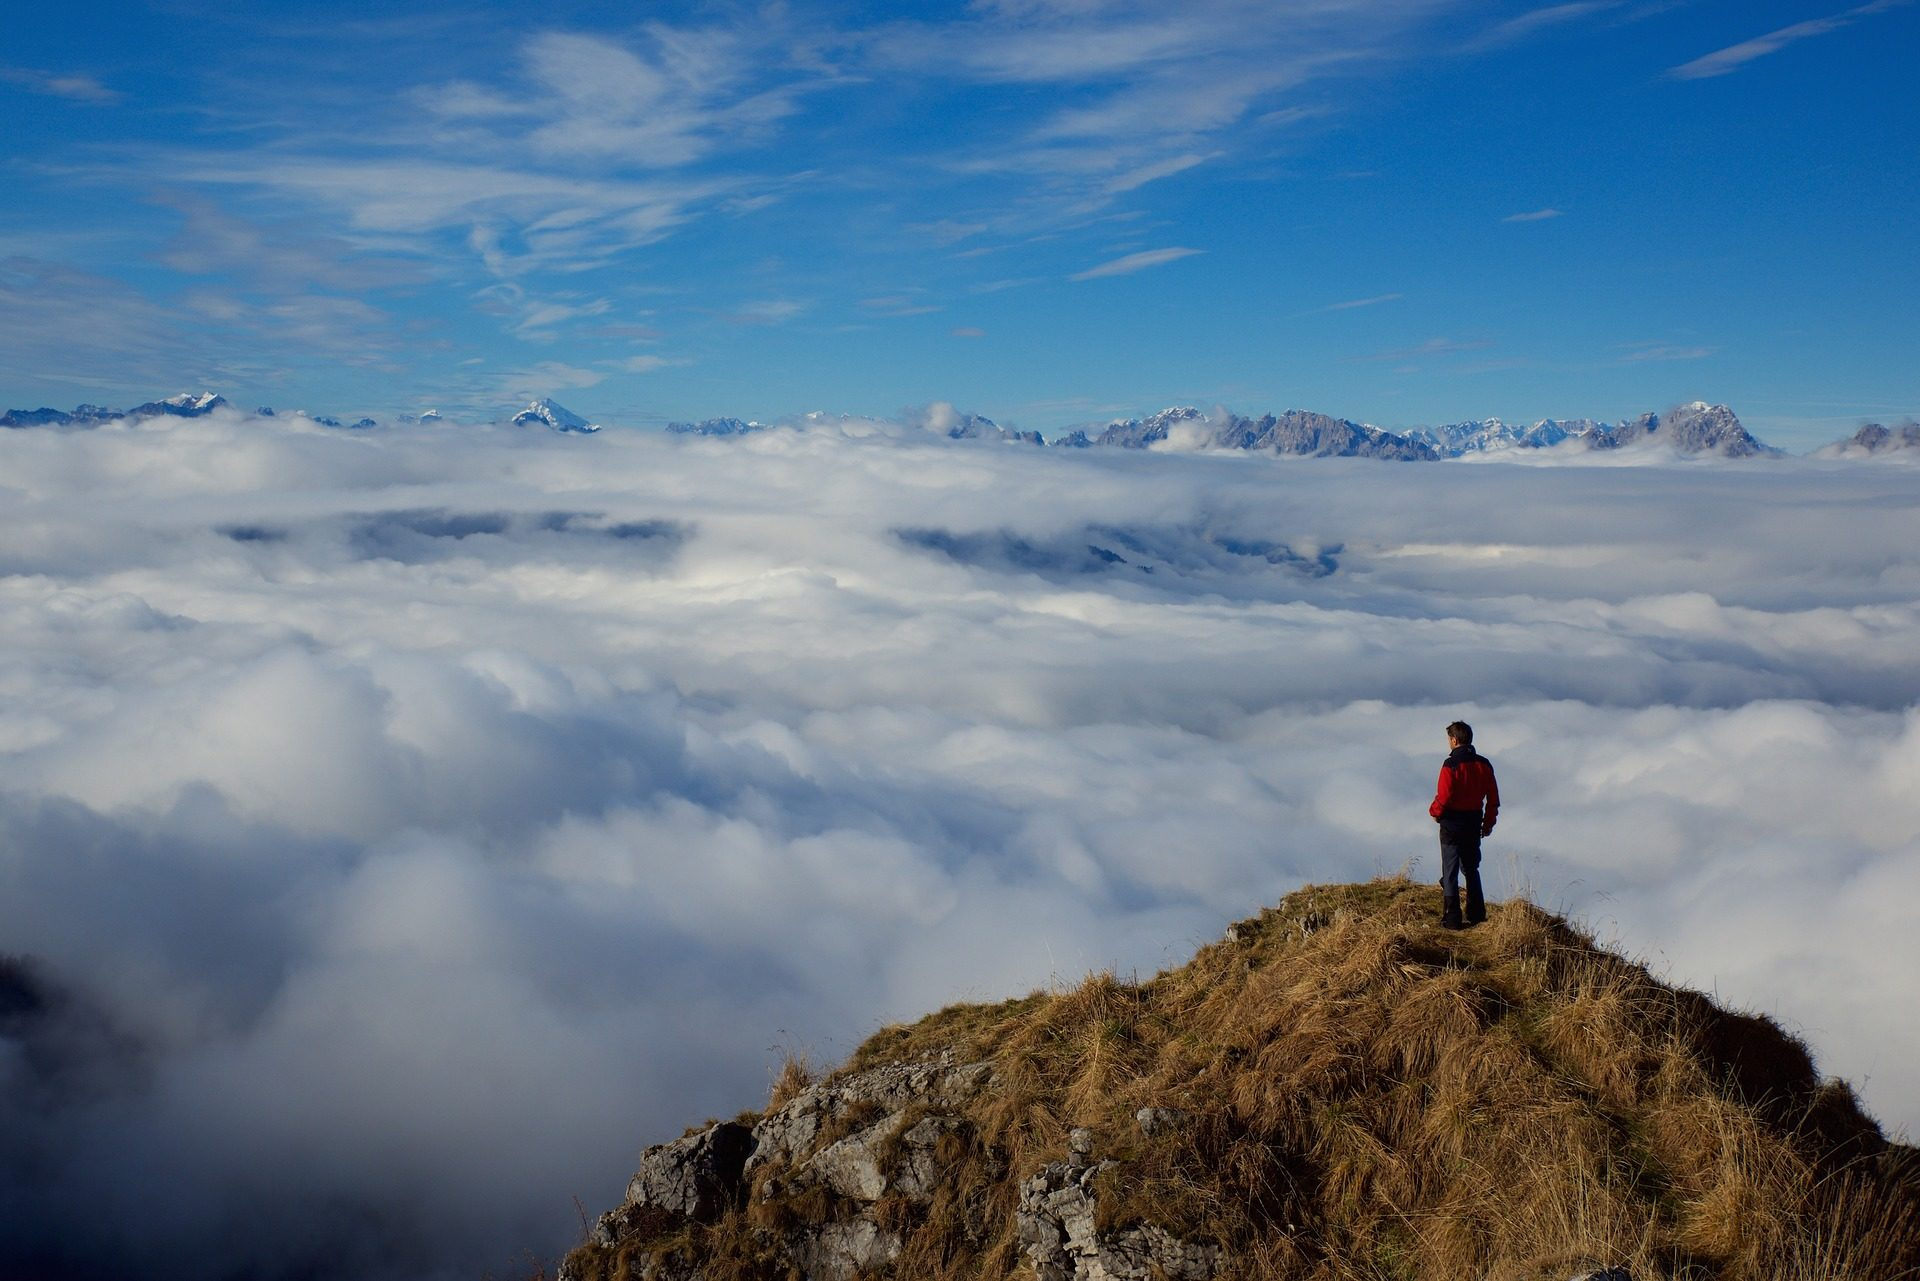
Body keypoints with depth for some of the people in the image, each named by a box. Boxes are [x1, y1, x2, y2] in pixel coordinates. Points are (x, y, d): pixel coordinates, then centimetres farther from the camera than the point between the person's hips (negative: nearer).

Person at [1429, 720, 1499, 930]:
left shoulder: (1451, 765, -17)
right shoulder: (1484, 764, 3)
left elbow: (1444, 797, -19)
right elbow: (1493, 797, 7)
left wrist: (1434, 811, 1)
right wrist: (1488, 822, 17)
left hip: (1452, 824, -6)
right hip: (1474, 823, 6)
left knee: (1450, 873, 0)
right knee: (1471, 869, 19)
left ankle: (1452, 919, -1)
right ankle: (1477, 914, 23)